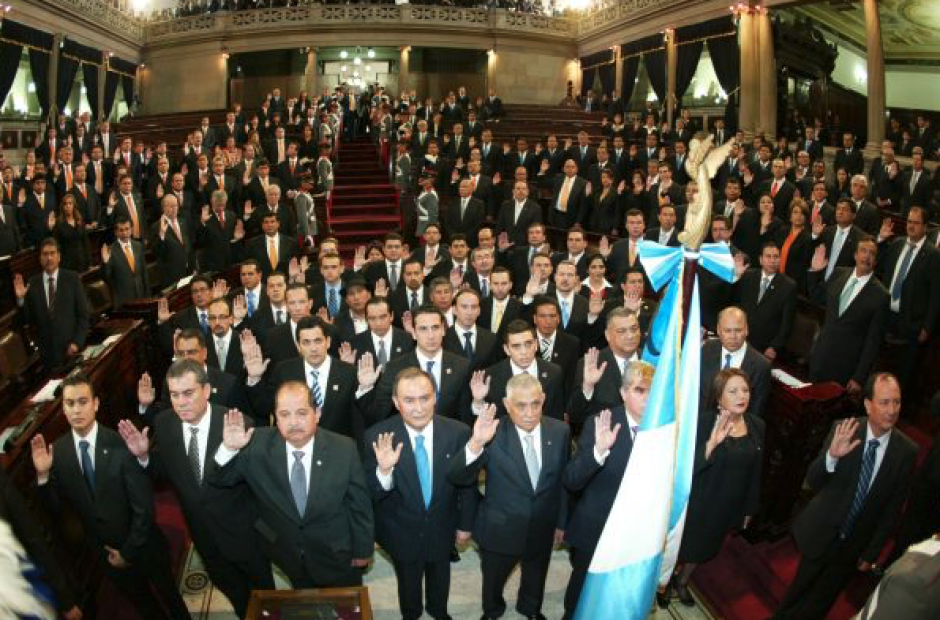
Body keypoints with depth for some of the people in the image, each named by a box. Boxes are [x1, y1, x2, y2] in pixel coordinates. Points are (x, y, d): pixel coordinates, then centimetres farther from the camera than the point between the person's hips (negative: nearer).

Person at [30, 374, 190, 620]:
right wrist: (43, 475, -22)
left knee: (170, 600, 20)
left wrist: (128, 552, -13)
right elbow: (56, 506, -5)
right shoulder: (57, 451, -13)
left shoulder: (120, 444, -27)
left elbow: (144, 506, -21)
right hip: (105, 552, 4)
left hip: (143, 546, -3)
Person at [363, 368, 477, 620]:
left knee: (440, 580, 30)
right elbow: (370, 494, -21)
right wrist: (384, 470, -42)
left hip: (442, 530, 2)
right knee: (408, 585, 26)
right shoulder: (377, 437, -26)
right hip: (401, 532, -1)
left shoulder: (458, 432, -23)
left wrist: (465, 524, 2)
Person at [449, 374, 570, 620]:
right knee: (493, 584, 24)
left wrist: (561, 522, 8)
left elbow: (564, 480, 0)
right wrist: (476, 443, -47)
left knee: (535, 581, 29)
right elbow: (457, 477, -30)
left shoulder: (560, 431, -13)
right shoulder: (493, 434, -23)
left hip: (542, 530, 3)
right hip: (500, 531, -2)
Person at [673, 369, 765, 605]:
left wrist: (750, 508, 12)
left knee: (703, 549, 24)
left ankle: (682, 581, 51)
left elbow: (756, 471, 5)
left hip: (729, 508, 5)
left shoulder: (757, 425, -5)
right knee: (679, 547, 16)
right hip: (696, 504, -5)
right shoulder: (703, 421, -22)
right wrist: (712, 443, -41)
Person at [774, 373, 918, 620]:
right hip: (821, 534, 0)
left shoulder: (907, 451, -15)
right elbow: (812, 482, -18)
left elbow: (892, 508, -6)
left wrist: (871, 554, 0)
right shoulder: (844, 430, -18)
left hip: (854, 544, 1)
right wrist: (831, 455, -39)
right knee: (798, 590, 21)